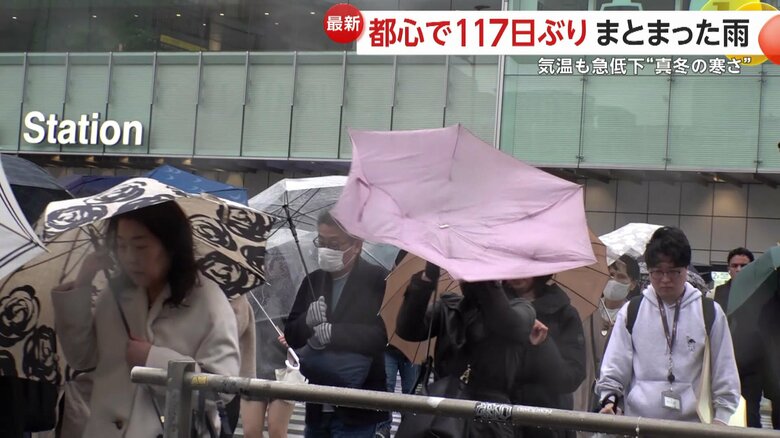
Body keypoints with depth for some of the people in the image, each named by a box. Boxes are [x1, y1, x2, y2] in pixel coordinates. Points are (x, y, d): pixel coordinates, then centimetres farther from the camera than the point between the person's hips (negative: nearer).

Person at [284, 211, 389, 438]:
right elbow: (291, 337, 12)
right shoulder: (313, 281, 12)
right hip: (318, 407, 6)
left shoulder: (377, 280, -6)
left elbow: (388, 332, -17)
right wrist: (307, 321, -11)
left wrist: (336, 332, -24)